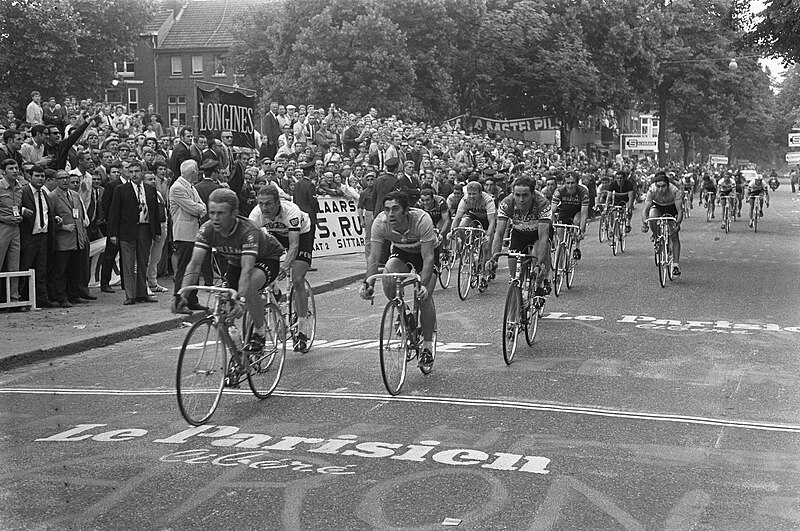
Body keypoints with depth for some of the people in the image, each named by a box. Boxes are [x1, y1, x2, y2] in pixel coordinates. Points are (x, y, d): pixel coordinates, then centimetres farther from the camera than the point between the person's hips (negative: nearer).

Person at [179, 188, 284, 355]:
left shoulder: (248, 232, -38)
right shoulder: (207, 230, -25)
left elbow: (247, 269, -48)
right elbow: (195, 264, -30)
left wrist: (240, 299, -62)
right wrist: (183, 294, -44)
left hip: (267, 259, -6)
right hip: (236, 261, 6)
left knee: (249, 286, -36)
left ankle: (259, 331, -14)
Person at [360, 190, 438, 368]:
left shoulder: (422, 220, -38)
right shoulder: (380, 223, -29)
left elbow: (428, 258, -38)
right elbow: (374, 257, -26)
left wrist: (423, 286, -50)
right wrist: (368, 283, -40)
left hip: (424, 253, -3)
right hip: (400, 252, 3)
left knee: (424, 297, -18)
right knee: (388, 278, -29)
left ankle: (427, 346, 1)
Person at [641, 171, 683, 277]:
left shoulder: (675, 191, -35)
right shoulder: (652, 190, -33)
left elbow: (680, 210, -38)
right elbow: (645, 209, -34)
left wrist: (678, 223, -56)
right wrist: (644, 223, -51)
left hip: (671, 207, -1)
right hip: (657, 207, 1)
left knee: (674, 236, -10)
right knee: (652, 216, -35)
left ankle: (676, 264, -4)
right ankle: (656, 237, -5)